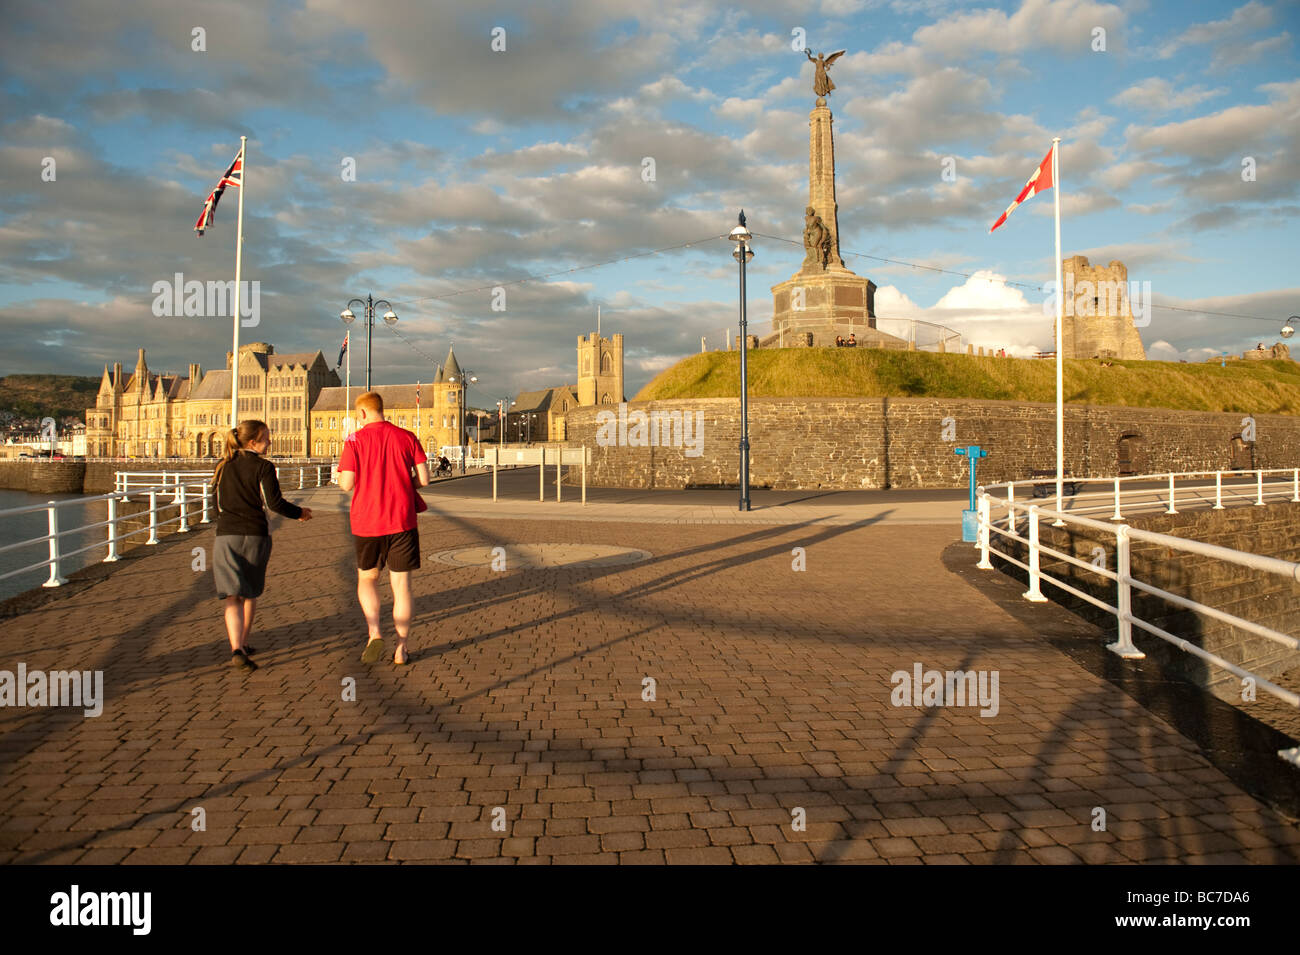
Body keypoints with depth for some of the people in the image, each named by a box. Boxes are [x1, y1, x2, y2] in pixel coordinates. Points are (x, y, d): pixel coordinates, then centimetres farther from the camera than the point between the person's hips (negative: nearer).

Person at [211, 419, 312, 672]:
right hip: (255, 536, -2)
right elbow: (275, 503, -11)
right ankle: (243, 643, 26)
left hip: (226, 536, 2)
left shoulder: (223, 466, 9)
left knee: (233, 596, -1)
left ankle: (236, 649, -17)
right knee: (250, 593, 17)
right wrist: (299, 513, 6)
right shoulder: (263, 467, -7)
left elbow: (218, 505, 16)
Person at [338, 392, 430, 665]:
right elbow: (424, 479, 0)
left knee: (367, 578, 19)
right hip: (401, 520, 1)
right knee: (401, 584, 7)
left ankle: (374, 633, -1)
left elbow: (346, 484, -8)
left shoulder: (355, 441, -4)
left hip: (366, 522, -1)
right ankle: (400, 650, 10)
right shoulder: (407, 437, 2)